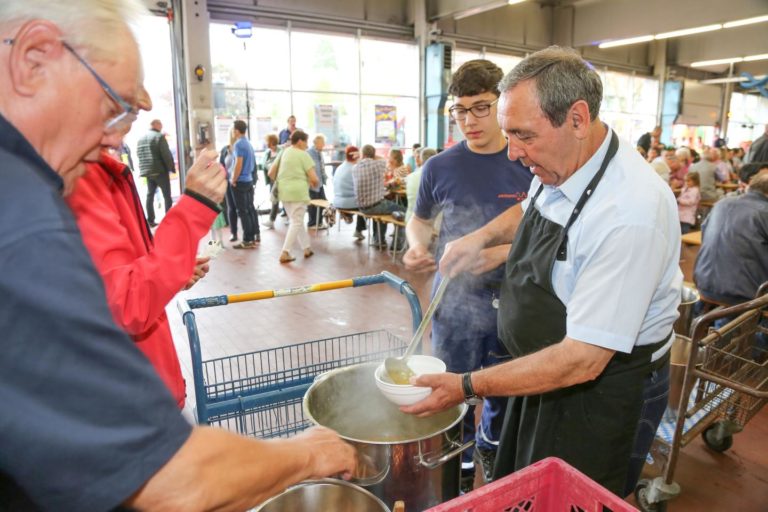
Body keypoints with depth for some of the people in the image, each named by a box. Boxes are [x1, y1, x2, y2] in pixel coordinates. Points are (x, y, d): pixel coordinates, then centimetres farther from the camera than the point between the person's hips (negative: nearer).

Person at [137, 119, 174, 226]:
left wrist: (143, 168, 16)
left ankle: (150, 220, 10)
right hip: (160, 171, -7)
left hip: (147, 172, 7)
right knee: (167, 196, 1)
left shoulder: (140, 139, 13)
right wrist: (171, 168, -6)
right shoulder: (159, 137, -10)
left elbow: (139, 155, 14)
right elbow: (166, 154, -15)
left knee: (150, 195, 10)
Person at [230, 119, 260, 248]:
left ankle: (248, 240, -1)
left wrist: (233, 180, -12)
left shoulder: (238, 144, -15)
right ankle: (256, 235, 22)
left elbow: (238, 164, -20)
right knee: (250, 208, 15)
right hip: (249, 180, 9)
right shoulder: (248, 143, 12)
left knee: (242, 211, -4)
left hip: (240, 181, -9)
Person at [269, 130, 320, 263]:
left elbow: (271, 173, 13)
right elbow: (314, 178, -11)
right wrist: (315, 184, 10)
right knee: (296, 222, 0)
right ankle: (285, 253, -4)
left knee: (296, 220, 19)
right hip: (298, 192, -7)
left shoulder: (283, 152, 13)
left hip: (284, 192, 7)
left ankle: (306, 248, 26)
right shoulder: (303, 155, -6)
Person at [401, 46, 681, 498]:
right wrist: (483, 236, -1)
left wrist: (467, 387, -26)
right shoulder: (559, 166, -7)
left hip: (603, 388, -7)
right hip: (548, 365, 8)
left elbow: (582, 359, -31)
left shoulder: (629, 214, -33)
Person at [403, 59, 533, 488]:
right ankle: (460, 468, 39)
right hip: (455, 304, 0)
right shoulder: (441, 167, -3)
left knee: (503, 393, 18)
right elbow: (420, 220, 11)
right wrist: (417, 245, -11)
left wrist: (506, 250, -21)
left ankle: (491, 452, 49)